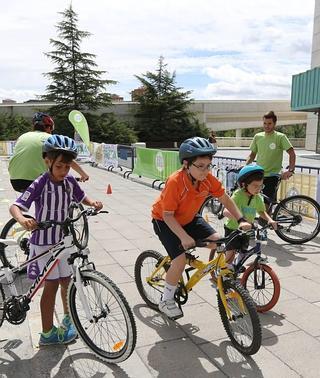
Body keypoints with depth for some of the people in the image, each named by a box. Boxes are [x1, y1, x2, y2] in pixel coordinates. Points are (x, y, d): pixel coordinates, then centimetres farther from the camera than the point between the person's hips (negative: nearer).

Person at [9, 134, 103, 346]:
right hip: (44, 242, -5)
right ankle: (48, 334, 14)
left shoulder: (70, 181, -4)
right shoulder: (40, 184, -19)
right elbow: (15, 207, -25)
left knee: (67, 280, 16)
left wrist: (93, 203, -10)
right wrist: (22, 220, -47)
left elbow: (81, 197, 12)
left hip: (63, 239, 5)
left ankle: (69, 318, 38)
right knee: (51, 285, 0)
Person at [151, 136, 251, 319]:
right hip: (164, 221, -5)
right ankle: (166, 300, 4)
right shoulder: (175, 182, -33)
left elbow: (226, 199, -5)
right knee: (180, 259, -20)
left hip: (189, 218, 5)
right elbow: (168, 215, -28)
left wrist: (241, 220, -16)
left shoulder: (209, 179, -18)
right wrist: (184, 237, -38)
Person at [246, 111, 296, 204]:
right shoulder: (257, 136, 6)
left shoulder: (280, 137, -6)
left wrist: (290, 170, -22)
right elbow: (252, 154, 14)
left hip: (272, 176, -4)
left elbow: (292, 153, -11)